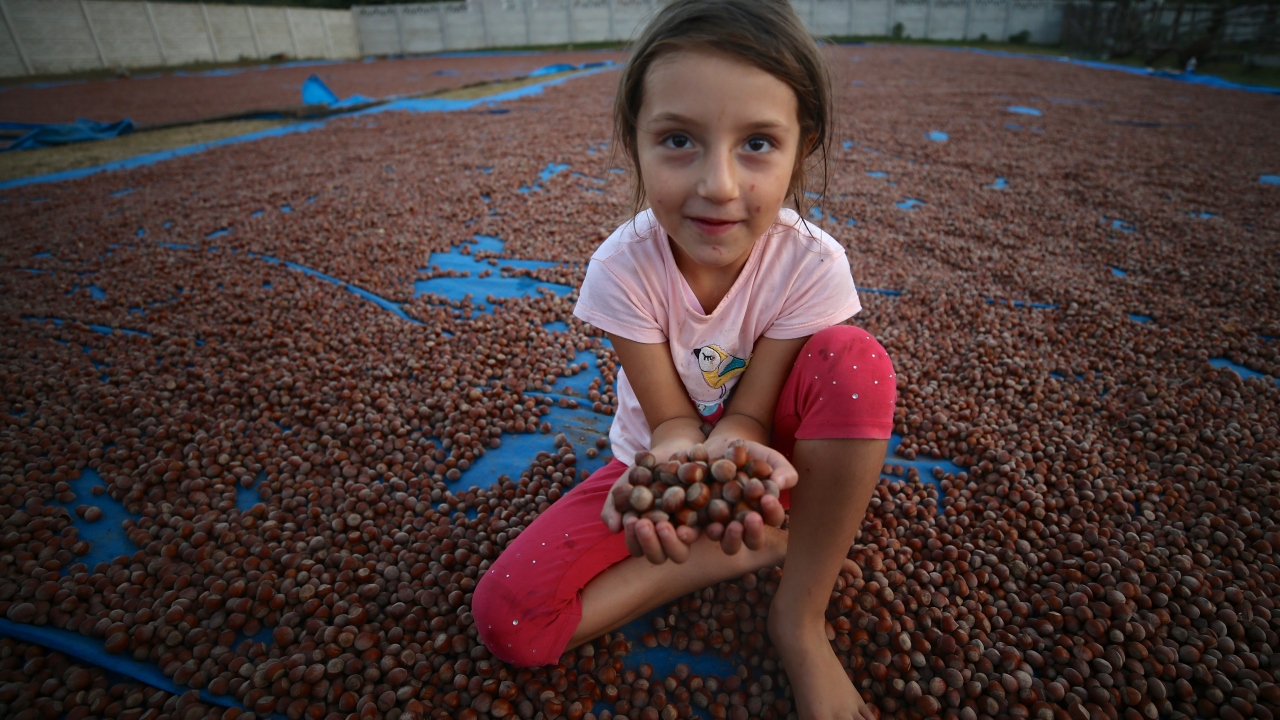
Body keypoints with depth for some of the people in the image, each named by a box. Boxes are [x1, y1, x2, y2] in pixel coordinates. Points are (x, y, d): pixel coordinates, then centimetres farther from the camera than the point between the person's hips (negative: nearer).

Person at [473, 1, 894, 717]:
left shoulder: (812, 264, -23)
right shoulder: (623, 266, -23)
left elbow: (746, 414, -18)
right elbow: (672, 419, -18)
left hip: (759, 453, 0)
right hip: (664, 456, 1)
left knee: (855, 358, -32)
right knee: (507, 618, -17)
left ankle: (801, 617, -14)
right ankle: (765, 546, -9)